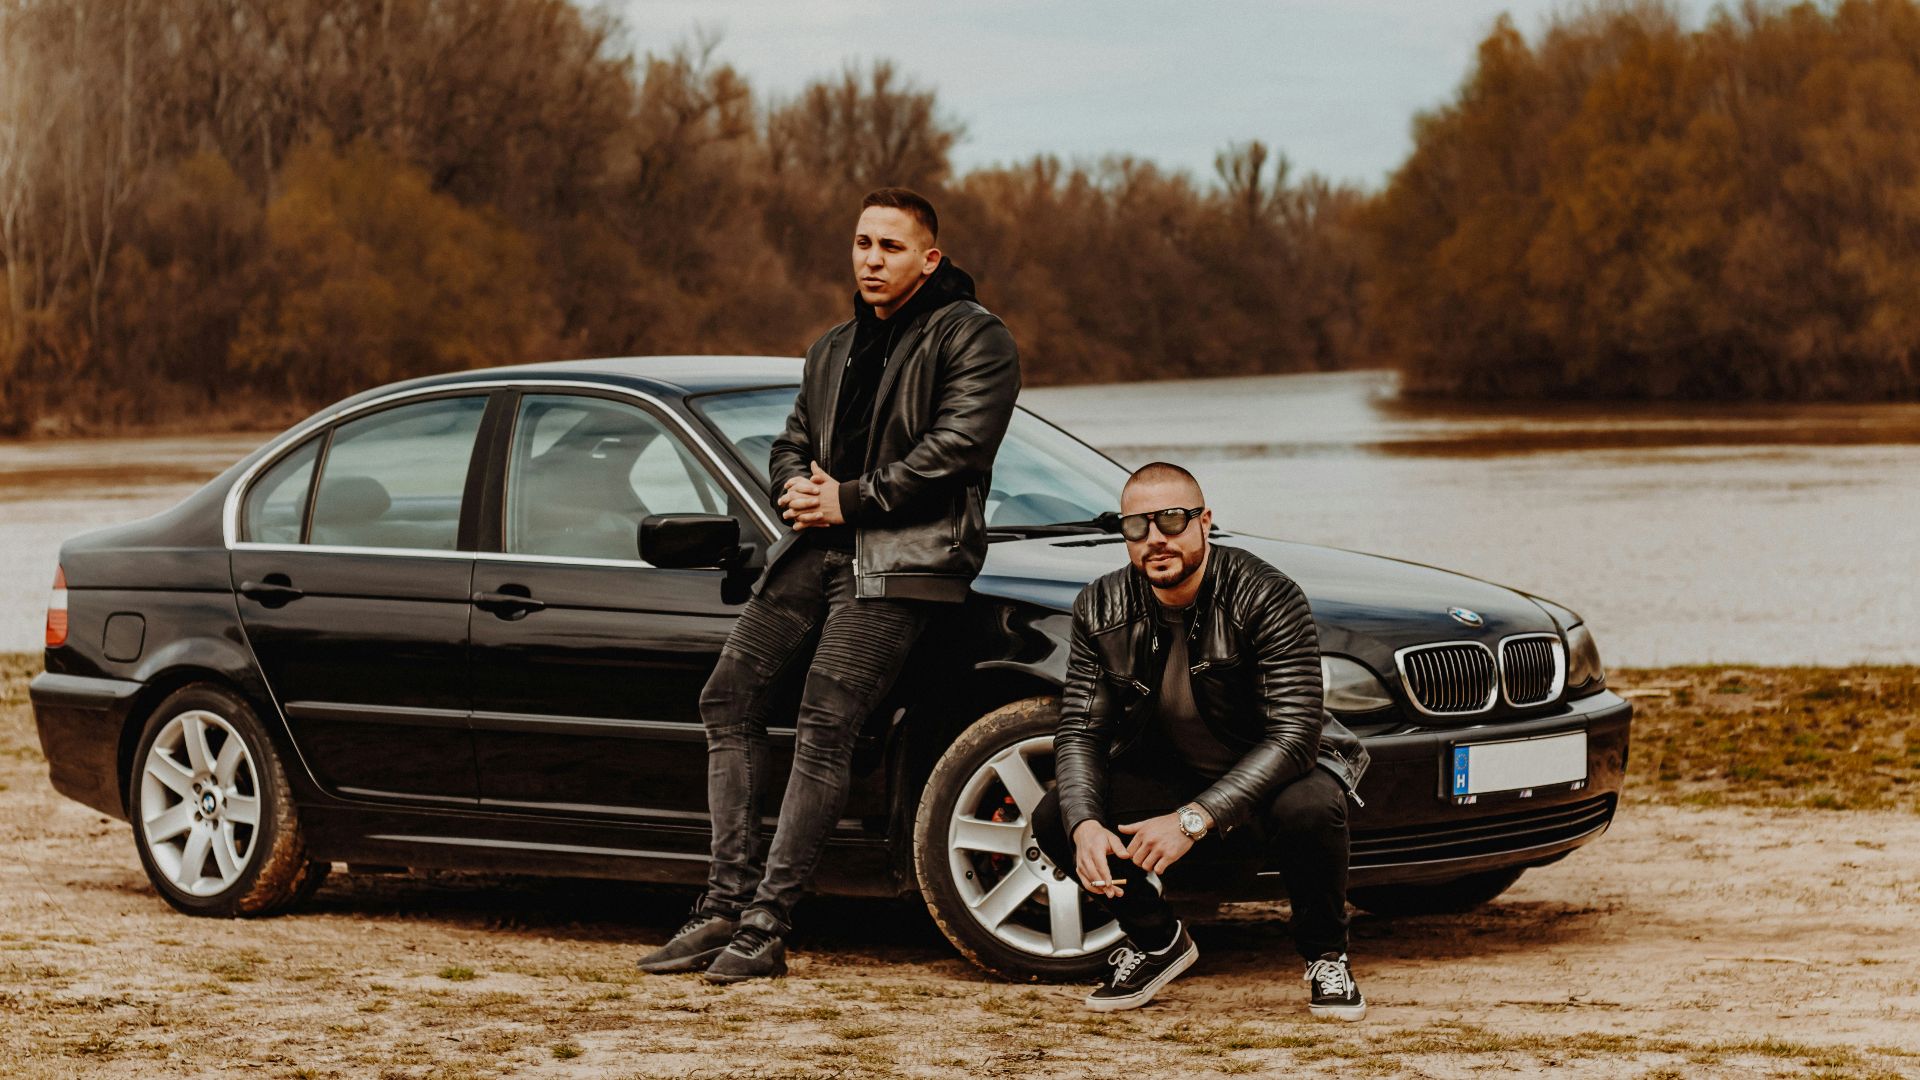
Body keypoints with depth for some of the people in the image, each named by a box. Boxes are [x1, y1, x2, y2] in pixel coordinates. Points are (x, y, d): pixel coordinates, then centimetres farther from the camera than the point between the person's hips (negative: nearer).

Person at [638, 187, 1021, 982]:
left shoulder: (973, 340, -1)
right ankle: (728, 900, 0)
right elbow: (791, 444, 24)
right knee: (730, 696, -1)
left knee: (824, 725, -17)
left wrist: (852, 499, -13)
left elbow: (954, 447, -13)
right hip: (819, 544, 8)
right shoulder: (834, 349, 24)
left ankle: (767, 925, -16)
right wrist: (797, 486, -1)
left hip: (901, 557, -8)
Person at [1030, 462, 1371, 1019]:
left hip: (1271, 775, -4)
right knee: (1053, 819, -18)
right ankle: (1157, 942, 8)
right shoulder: (1100, 609, -8)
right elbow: (1079, 730, -8)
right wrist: (1085, 824, -30)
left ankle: (1326, 957, -7)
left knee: (1309, 811, -38)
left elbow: (1293, 734, -29)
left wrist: (1193, 820, -37)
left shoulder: (1267, 597, -23)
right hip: (1168, 778, 4)